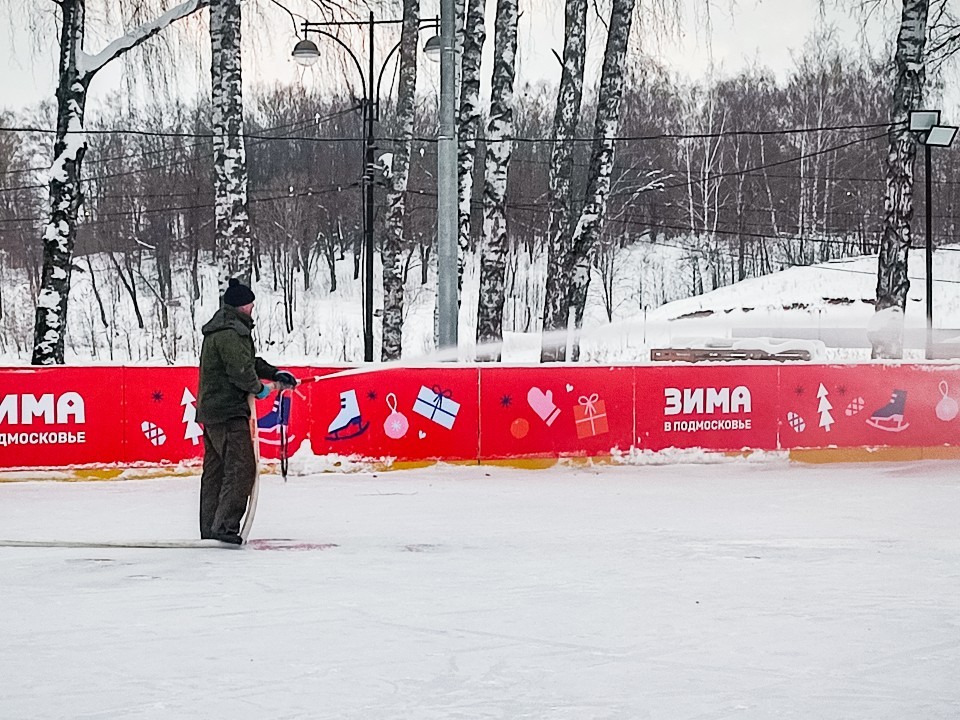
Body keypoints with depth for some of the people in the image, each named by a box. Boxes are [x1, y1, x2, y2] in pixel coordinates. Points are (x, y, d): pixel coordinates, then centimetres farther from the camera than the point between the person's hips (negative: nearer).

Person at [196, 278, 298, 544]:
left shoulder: (221, 330, 19)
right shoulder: (230, 333, -16)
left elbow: (249, 360, 24)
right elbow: (241, 370, -23)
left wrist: (275, 373, 14)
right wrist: (259, 388, -5)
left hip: (211, 411, 11)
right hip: (228, 412, -11)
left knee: (215, 470, 13)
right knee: (241, 467, -12)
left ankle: (209, 529, 18)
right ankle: (225, 525, -17)